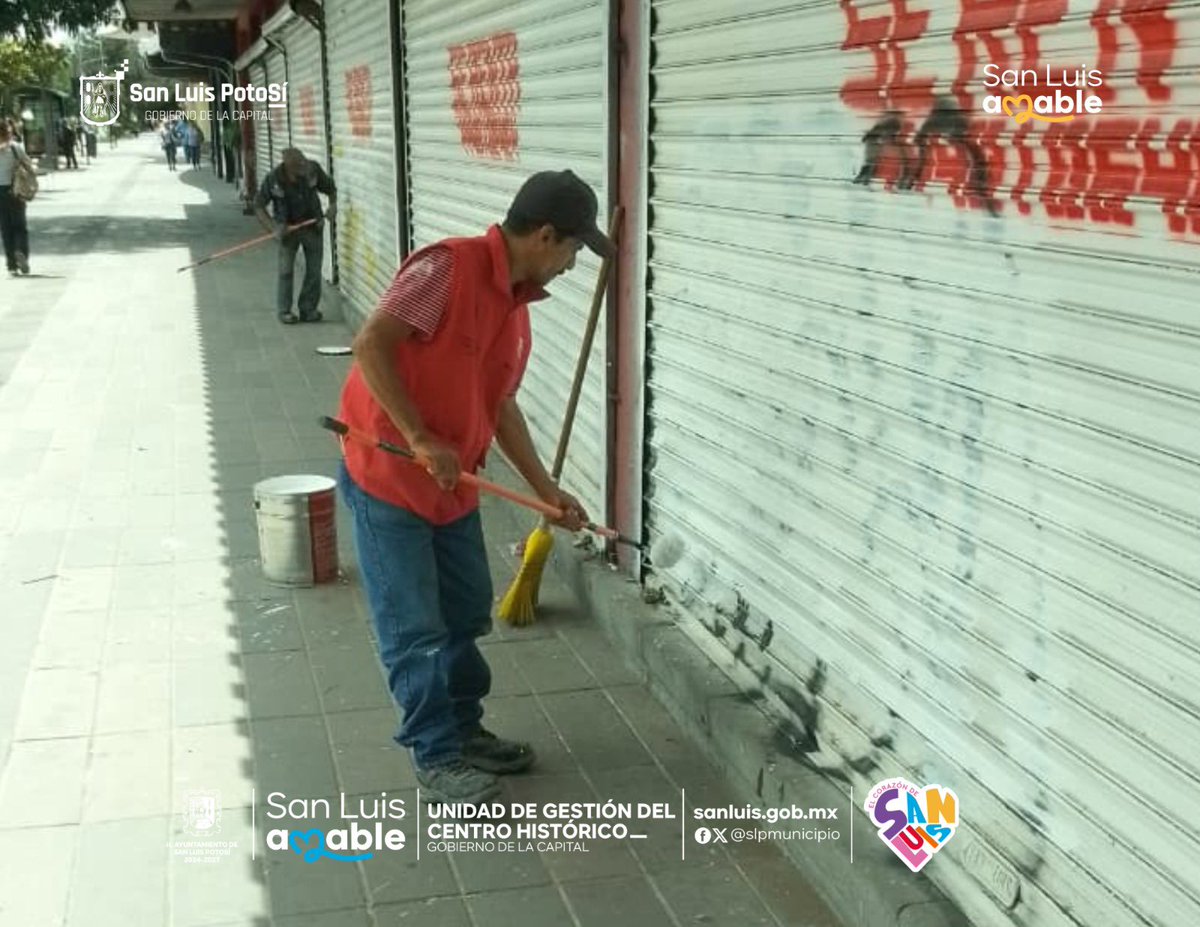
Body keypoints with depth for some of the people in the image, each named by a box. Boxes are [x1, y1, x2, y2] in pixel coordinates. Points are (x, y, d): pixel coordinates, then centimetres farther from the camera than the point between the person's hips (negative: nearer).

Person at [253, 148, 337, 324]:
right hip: (288, 228, -2)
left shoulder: (313, 169, -14)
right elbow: (259, 206, -8)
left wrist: (333, 204, -15)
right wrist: (273, 228, -19)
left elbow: (330, 188, 4)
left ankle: (308, 309, 16)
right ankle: (284, 311, 9)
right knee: (286, 271, -2)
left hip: (313, 226, 2)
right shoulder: (273, 179, -19)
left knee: (314, 270, 4)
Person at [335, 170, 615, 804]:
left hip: (452, 486, 9)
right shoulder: (447, 267, -18)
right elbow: (370, 346, -24)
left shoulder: (517, 304, 8)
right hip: (386, 476, -9)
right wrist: (419, 439, -25)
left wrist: (547, 491, 15)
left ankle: (465, 731, 33)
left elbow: (500, 406, 14)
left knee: (466, 615, 17)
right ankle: (436, 756, 15)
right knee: (414, 629, 1)